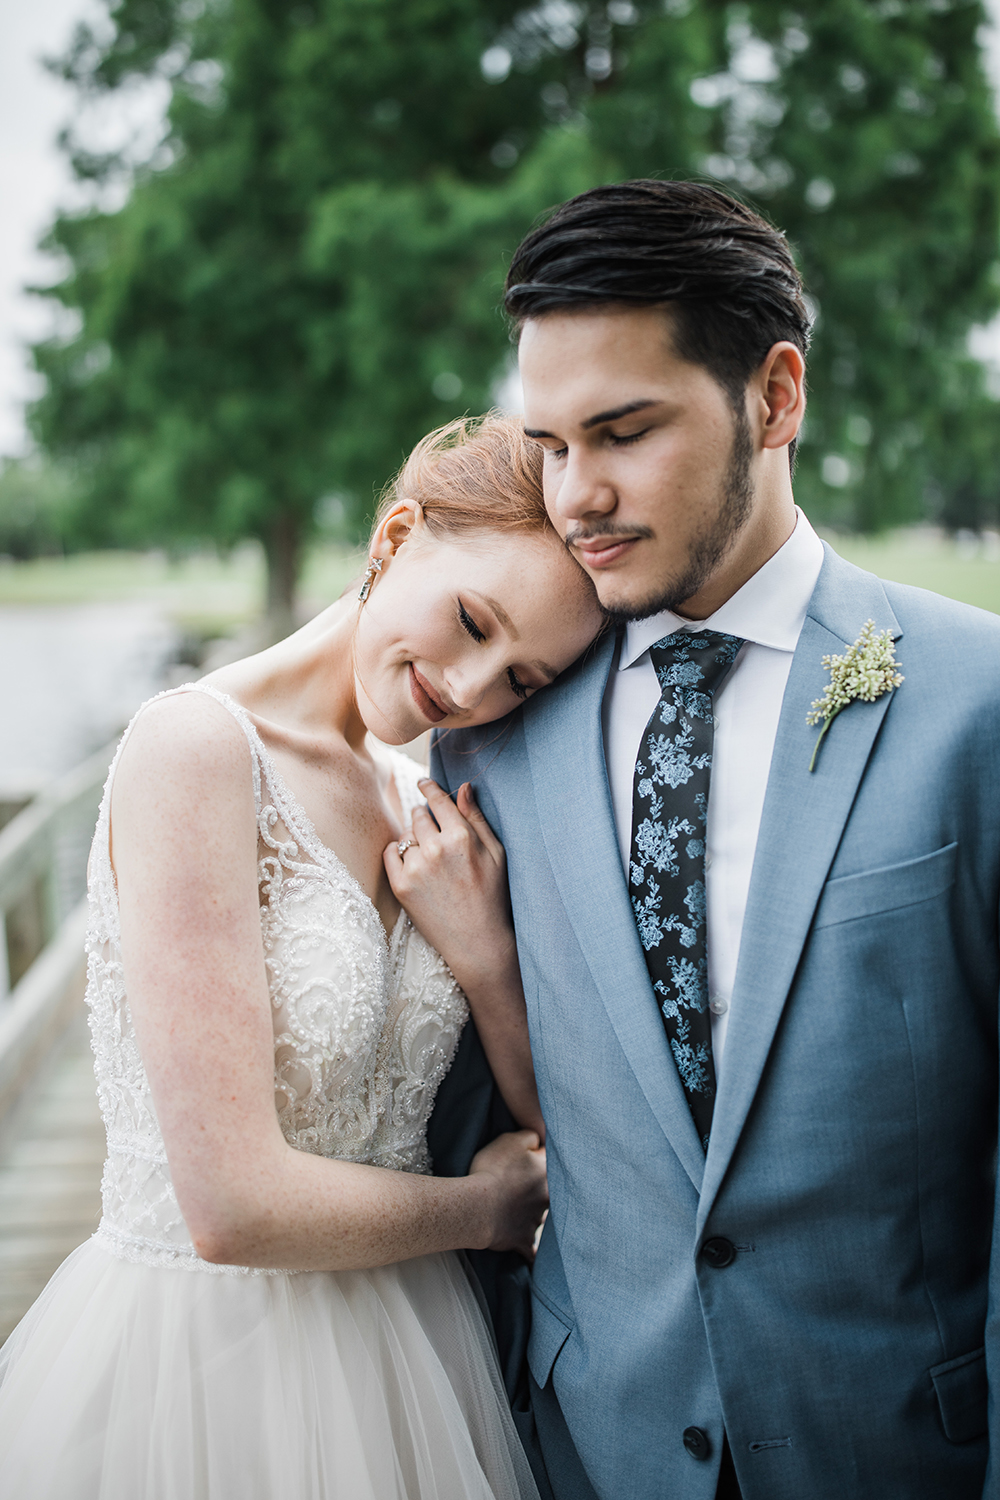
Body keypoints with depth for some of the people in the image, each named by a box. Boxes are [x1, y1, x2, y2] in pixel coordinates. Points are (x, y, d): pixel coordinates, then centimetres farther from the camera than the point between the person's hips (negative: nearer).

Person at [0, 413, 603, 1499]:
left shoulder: (426, 807, 4)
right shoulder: (197, 746, -19)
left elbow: (553, 1133, 6)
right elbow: (236, 1206, -24)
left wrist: (483, 952, -11)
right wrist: (483, 1209, -7)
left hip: (401, 1348, 7)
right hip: (197, 1359, -7)